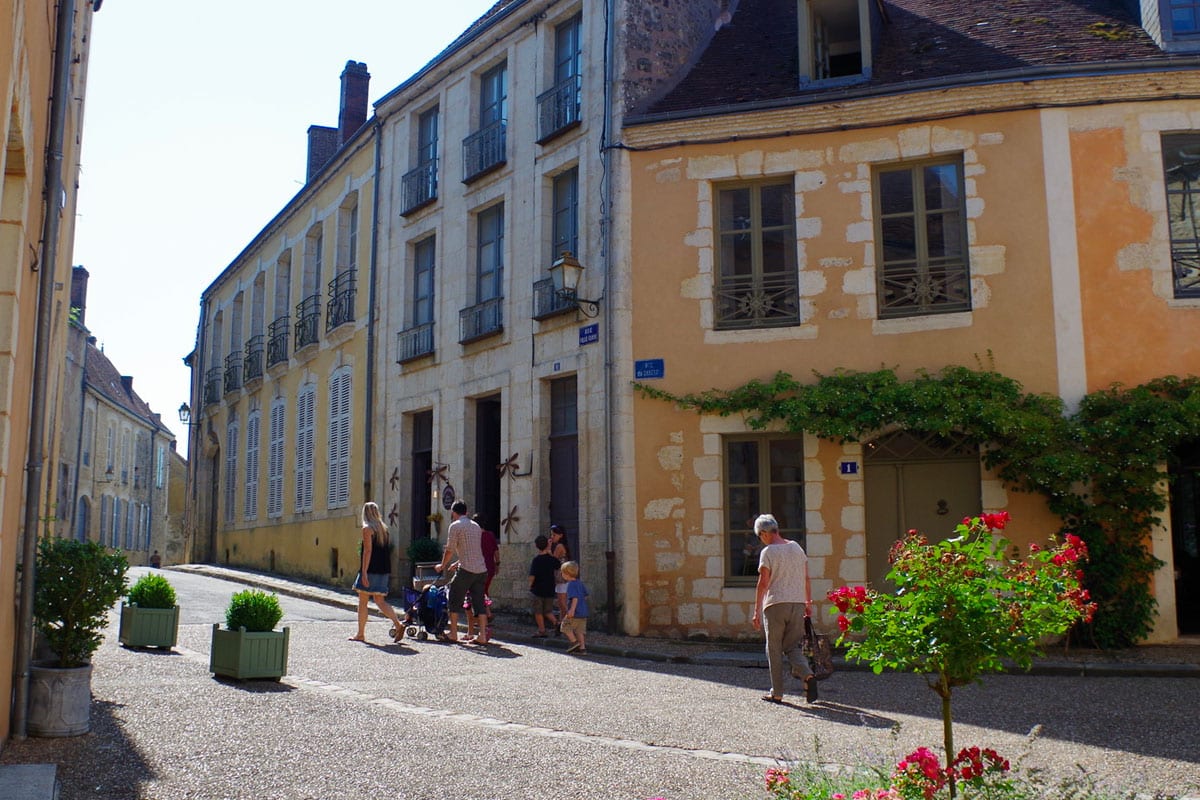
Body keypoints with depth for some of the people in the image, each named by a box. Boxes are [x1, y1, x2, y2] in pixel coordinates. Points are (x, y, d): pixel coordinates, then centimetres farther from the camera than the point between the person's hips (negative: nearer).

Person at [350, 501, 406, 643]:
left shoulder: (367, 528, -8)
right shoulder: (384, 528, 14)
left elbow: (368, 551, -16)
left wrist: (364, 572, -18)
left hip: (371, 570, -7)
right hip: (384, 571, 7)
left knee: (362, 601, 5)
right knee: (380, 601, 6)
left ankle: (360, 634, 9)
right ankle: (398, 624, -13)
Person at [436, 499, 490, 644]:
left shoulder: (455, 526, -3)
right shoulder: (476, 526, 20)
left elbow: (449, 550, -4)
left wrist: (442, 566, 11)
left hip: (466, 570, -6)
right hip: (481, 569, 6)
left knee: (455, 600, 7)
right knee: (479, 602, 6)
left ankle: (453, 634, 11)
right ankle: (482, 635, -1)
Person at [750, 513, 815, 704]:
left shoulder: (768, 552, -8)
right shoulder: (797, 548, 10)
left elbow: (763, 583, -12)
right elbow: (806, 578, 13)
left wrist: (756, 611, -9)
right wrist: (808, 602, 23)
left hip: (775, 604, -5)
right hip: (797, 604, 5)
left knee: (774, 649, 6)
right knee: (793, 647, 11)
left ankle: (777, 693, 9)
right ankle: (807, 675, -15)